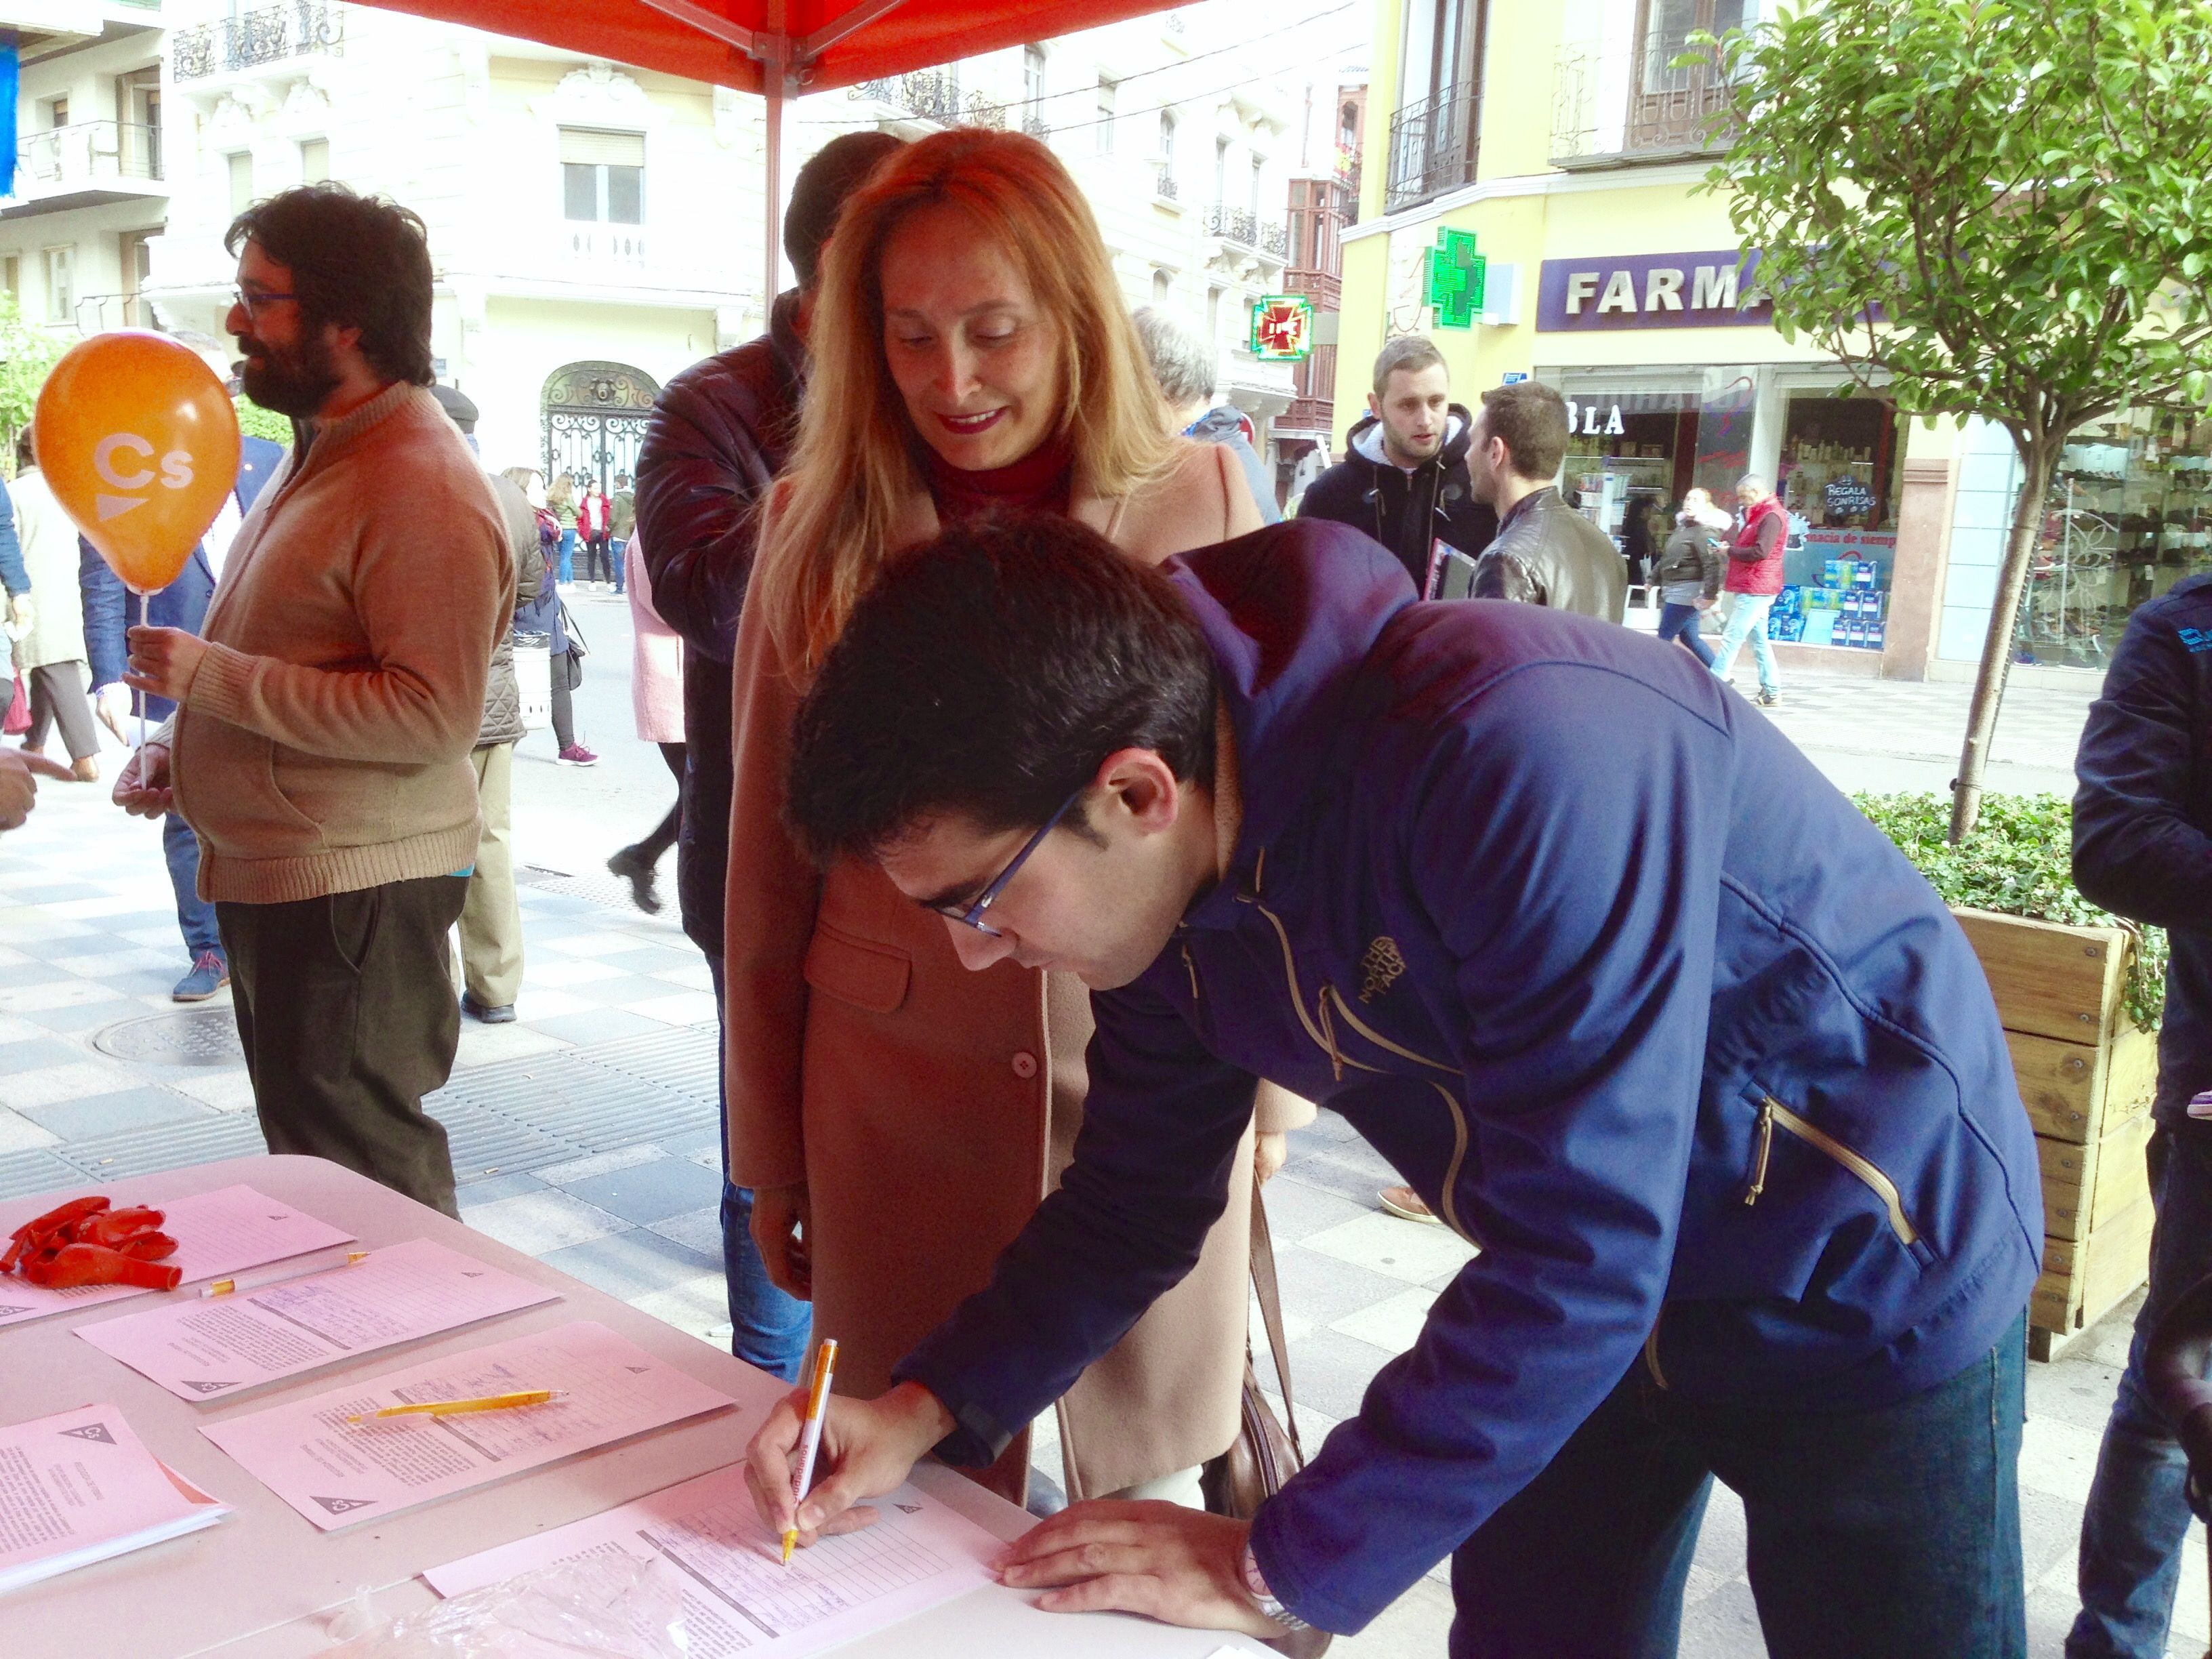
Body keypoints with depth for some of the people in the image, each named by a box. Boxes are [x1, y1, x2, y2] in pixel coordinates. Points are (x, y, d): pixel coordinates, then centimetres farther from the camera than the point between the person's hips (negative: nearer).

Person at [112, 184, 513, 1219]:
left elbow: (434, 713, -27)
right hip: (275, 878, 11)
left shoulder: (422, 489, -19)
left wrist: (210, 675, -22)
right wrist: (179, 744, 10)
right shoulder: (324, 454, 14)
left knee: (365, 1181, -2)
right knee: (307, 1154, 20)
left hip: (353, 891, -10)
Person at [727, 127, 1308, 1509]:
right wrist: (768, 1147, 9)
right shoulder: (819, 526, 0)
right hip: (897, 1119, 1)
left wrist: (1271, 1086, 5)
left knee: (1151, 1500, 12)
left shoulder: (1200, 500, -2)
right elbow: (770, 864, 5)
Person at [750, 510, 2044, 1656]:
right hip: (1591, 1296, 6)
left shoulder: (1521, 759, -38)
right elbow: (1135, 1197, 2)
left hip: (1867, 1274, -6)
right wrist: (934, 1404, -11)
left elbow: (1577, 1261, -34)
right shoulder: (1166, 874, -12)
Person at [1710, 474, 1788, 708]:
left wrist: (1730, 550, -13)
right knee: (1758, 640, 12)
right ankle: (1771, 691, 14)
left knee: (1732, 638, -11)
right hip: (1751, 589, 11)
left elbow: (1759, 552, -24)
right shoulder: (1760, 515, 20)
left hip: (1755, 589, -11)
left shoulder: (1772, 516, -14)